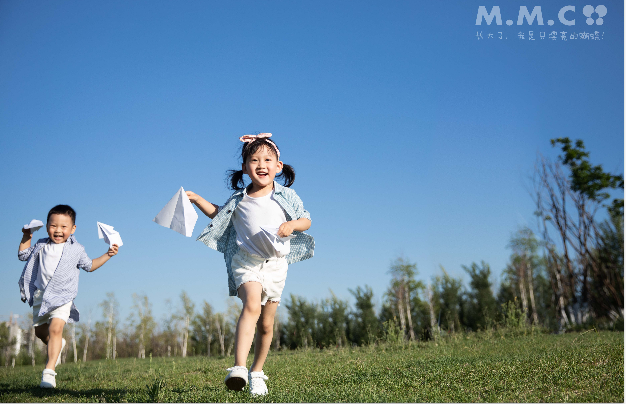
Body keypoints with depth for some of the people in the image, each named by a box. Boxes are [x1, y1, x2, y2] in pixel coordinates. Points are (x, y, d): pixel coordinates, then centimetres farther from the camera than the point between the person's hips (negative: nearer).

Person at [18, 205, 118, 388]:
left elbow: (89, 266, 14)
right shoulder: (41, 245, 7)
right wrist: (26, 237, 9)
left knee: (55, 328, -20)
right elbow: (23, 255, 20)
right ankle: (57, 345, 48)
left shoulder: (76, 249, 1)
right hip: (40, 295, 4)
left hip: (62, 296, -4)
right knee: (40, 330, 15)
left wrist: (107, 255, 4)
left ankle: (49, 370, -21)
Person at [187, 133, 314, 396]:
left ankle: (257, 372, 28)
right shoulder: (239, 199, 4)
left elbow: (306, 220, 7)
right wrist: (196, 199, 12)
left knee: (266, 324, 8)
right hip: (246, 261, -1)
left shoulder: (286, 196, 1)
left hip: (276, 264, 1)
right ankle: (239, 368, -37)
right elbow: (218, 214, 23)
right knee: (251, 305, -28)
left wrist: (292, 225, -14)